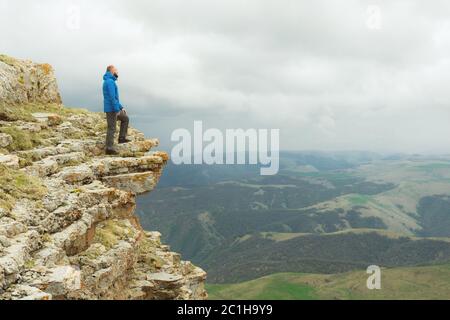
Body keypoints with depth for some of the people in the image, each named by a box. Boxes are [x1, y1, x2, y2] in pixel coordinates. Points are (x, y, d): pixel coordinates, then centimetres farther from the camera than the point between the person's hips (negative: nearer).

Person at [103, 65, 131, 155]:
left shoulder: (109, 81, 18)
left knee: (125, 118, 20)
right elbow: (112, 97, -23)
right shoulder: (110, 81, -15)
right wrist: (117, 109, -21)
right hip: (111, 109, -10)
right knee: (112, 128, -5)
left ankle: (122, 137, 18)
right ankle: (109, 148, 0)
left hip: (113, 109, 10)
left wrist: (121, 107, 23)